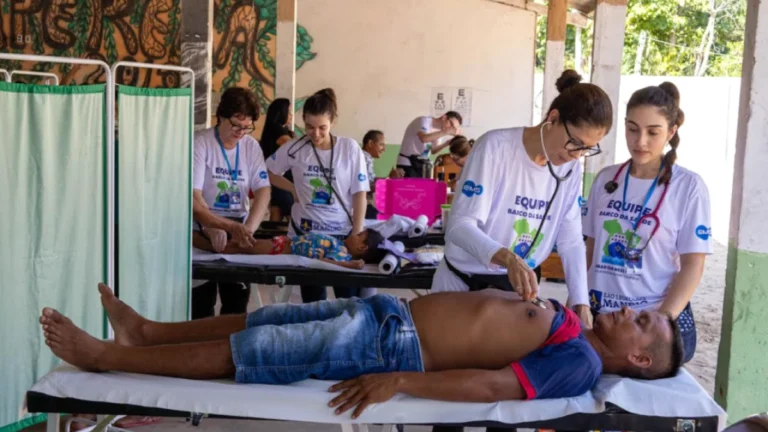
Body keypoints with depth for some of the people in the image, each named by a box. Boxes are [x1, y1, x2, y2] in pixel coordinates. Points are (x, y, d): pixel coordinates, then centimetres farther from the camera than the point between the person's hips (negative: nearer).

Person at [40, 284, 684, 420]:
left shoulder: (580, 363, -16)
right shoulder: (571, 322, 12)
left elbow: (491, 385, -27)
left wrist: (397, 381, -31)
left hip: (394, 346, -8)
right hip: (391, 312, 8)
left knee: (237, 353, -3)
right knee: (256, 320, 15)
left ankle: (102, 356, 11)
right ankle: (147, 331, 33)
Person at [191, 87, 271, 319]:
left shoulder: (251, 146, 4)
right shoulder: (200, 143, -10)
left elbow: (263, 191, -4)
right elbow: (192, 198, -17)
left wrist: (247, 229, -20)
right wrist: (213, 229, -32)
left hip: (236, 228, 4)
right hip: (203, 229, -4)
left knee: (237, 299, 1)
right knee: (201, 299, -5)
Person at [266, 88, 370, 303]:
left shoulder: (350, 148, -6)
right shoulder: (295, 148, -3)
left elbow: (359, 194, -4)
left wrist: (357, 235, -9)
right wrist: (294, 189, -2)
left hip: (342, 233, -1)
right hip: (305, 232, 1)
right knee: (312, 301, 9)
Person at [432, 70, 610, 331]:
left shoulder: (571, 169, 0)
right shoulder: (496, 147, -19)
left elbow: (571, 240, 2)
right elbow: (460, 225, -26)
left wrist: (580, 302, -12)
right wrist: (507, 258, -43)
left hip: (519, 287, 5)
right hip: (463, 284, -5)